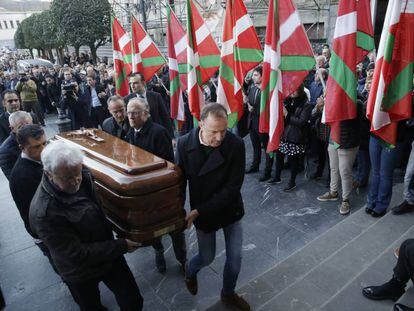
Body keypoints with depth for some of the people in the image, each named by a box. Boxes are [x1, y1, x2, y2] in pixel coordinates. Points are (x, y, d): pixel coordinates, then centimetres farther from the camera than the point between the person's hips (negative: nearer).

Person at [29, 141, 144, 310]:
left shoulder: (83, 177, -16)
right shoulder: (43, 212, -33)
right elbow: (77, 254, -27)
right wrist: (121, 246, -24)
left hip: (108, 255, 5)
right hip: (80, 273, -4)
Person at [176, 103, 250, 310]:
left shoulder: (236, 144, -22)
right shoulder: (185, 143, -19)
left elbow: (232, 187, -21)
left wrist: (199, 211, -22)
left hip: (230, 209, 1)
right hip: (201, 212, 0)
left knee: (235, 257, 12)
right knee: (207, 257, 14)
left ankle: (228, 293, 43)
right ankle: (190, 271, 51)